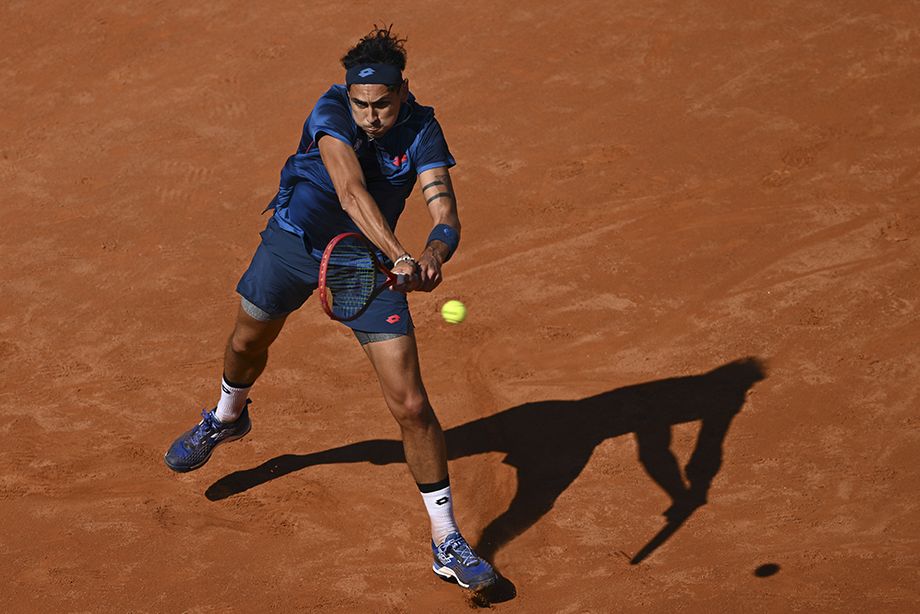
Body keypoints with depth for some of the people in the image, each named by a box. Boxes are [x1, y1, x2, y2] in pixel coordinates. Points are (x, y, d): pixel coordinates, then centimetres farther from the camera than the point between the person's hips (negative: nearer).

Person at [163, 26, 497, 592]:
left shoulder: (422, 132, -22)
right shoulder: (332, 113, -28)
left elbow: (446, 216, -31)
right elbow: (351, 192, -43)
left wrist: (434, 255, -54)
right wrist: (398, 256, -57)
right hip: (294, 241, 1)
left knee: (411, 405, -10)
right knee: (249, 343, 27)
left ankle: (448, 543, 1)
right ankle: (228, 418, 65)